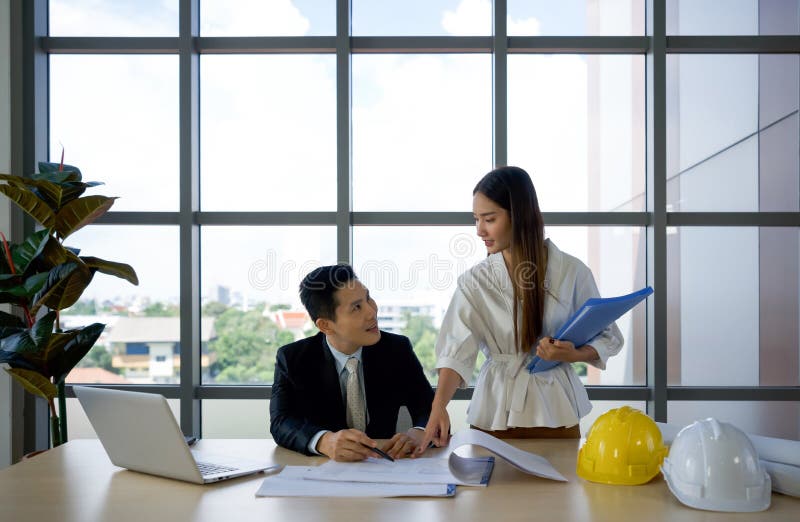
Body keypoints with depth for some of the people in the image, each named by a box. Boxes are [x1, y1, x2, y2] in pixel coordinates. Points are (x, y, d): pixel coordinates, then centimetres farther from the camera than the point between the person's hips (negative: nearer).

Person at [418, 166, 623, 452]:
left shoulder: (571, 272, -5)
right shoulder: (475, 281, -5)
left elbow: (607, 338, 3)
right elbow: (457, 351, -15)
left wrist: (572, 354, -17)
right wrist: (438, 407, -30)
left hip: (554, 412, 0)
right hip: (494, 415, 0)